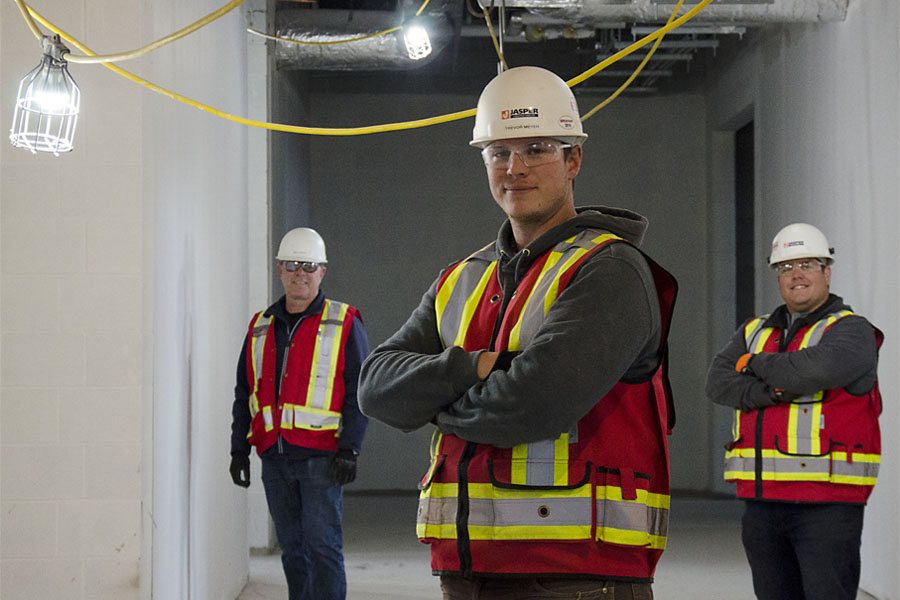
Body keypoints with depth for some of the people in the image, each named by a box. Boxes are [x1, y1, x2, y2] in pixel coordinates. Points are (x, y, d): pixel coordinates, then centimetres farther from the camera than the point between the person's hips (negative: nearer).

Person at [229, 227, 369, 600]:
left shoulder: (344, 324, 1)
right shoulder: (260, 327, 15)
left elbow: (359, 391, -4)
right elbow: (244, 394, 19)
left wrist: (349, 449, -12)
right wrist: (239, 450, 12)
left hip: (322, 457, -5)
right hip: (274, 457, 5)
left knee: (322, 545, -9)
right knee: (292, 549, 9)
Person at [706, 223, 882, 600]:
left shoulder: (851, 330, -1)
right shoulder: (754, 332, 17)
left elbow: (822, 367, -22)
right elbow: (718, 382, 2)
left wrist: (756, 364, -5)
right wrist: (774, 391, -15)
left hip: (827, 502, -6)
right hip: (762, 501, 6)